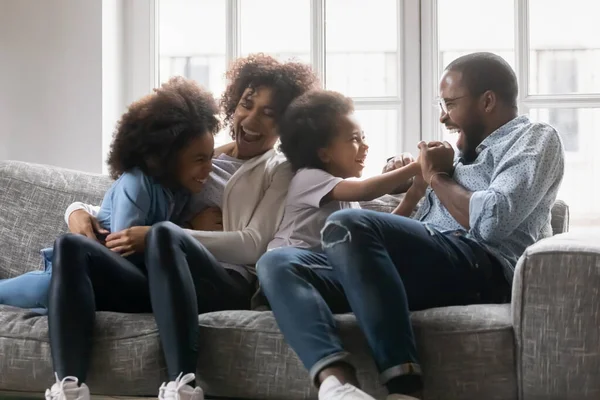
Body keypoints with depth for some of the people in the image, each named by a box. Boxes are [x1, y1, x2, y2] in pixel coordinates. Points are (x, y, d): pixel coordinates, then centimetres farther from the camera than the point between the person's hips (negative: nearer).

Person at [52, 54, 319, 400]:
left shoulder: (281, 171, 14)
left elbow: (254, 245, -4)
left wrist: (156, 237, -16)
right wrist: (81, 211, -1)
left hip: (230, 284, -4)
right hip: (159, 280, 4)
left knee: (164, 234, -37)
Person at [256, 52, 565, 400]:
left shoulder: (535, 139, 12)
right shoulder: (468, 154, 35)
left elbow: (492, 221, -10)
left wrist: (437, 176, 5)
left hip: (482, 268, -8)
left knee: (346, 225, -32)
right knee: (277, 265, -11)